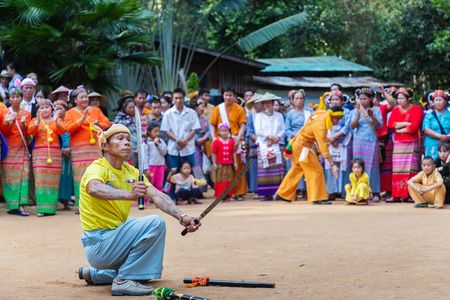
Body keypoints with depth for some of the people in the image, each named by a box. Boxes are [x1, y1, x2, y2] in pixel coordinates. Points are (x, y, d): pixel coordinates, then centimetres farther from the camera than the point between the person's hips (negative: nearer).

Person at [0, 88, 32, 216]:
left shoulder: (26, 114, 11)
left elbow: (26, 132, 0)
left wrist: (23, 123, -19)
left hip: (22, 149, 1)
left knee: (23, 175, -8)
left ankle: (20, 205, -12)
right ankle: (11, 204, -2)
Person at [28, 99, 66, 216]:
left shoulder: (58, 120, 15)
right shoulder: (35, 120, 12)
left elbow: (63, 131, -3)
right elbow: (30, 131, -7)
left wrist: (56, 121, -20)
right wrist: (38, 122, -23)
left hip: (55, 153, 1)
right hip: (40, 152, -1)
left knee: (53, 180, -1)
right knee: (41, 179, -10)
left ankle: (51, 207, 4)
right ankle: (42, 208, -12)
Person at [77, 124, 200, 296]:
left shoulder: (131, 172, 9)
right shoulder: (97, 168, -15)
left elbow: (156, 195, -5)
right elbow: (94, 189, -39)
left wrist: (182, 217, -23)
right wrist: (129, 195, -57)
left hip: (114, 235, 9)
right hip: (98, 243, -9)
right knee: (155, 223, -22)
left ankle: (95, 274, 26)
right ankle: (123, 280, -17)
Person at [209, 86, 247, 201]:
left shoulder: (239, 109, 6)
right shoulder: (218, 108, 10)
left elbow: (242, 126, 1)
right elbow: (212, 124, 9)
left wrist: (238, 139, -13)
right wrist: (214, 138, -6)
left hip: (235, 141, -1)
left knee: (237, 167, -2)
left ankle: (238, 192, 5)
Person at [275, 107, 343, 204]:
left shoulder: (323, 114, -6)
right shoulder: (320, 126, -32)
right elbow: (324, 148, -34)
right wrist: (332, 165, -35)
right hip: (303, 148, -10)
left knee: (296, 170, 20)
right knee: (316, 170, -9)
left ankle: (282, 194, 30)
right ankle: (317, 198, -6)